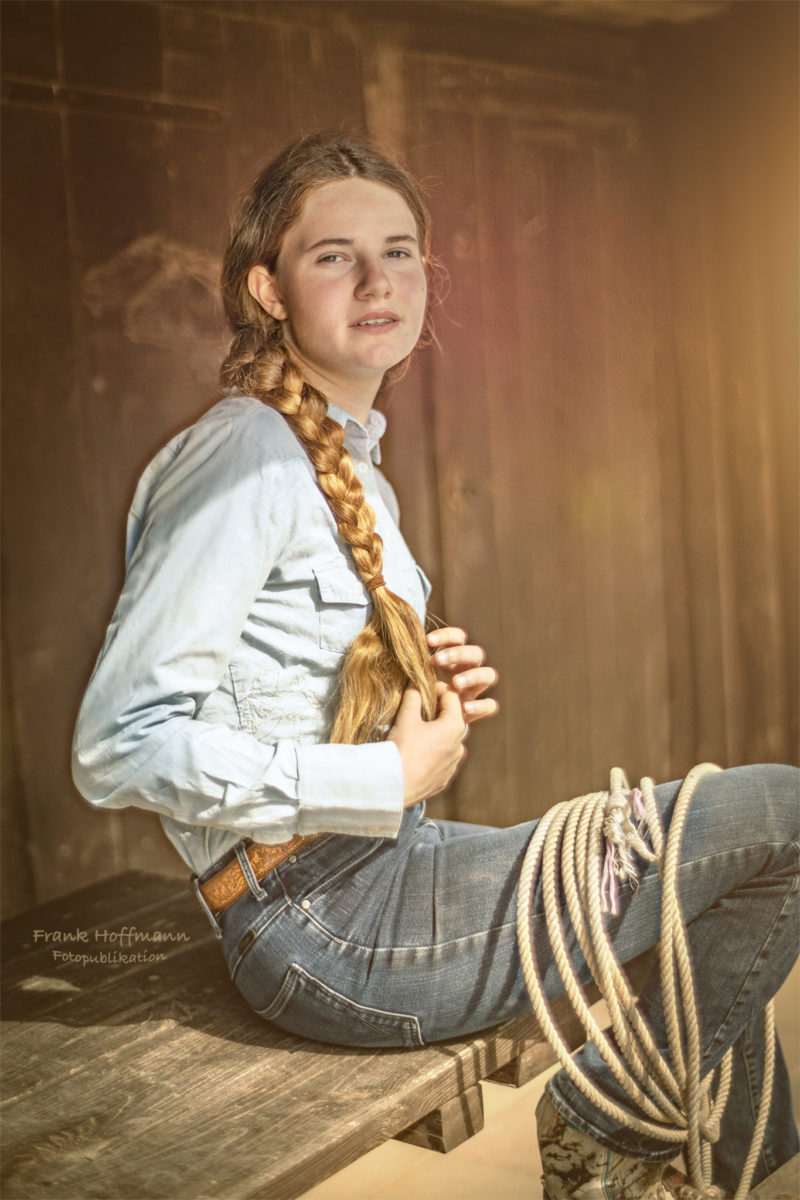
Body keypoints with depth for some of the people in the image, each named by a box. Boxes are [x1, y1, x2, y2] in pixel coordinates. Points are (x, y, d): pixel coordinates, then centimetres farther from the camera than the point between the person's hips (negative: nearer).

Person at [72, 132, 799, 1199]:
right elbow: (119, 747, -23)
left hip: (383, 869, 10)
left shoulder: (352, 466, 13)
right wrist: (389, 778, -20)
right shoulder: (246, 456, -16)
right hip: (320, 922, -10)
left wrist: (429, 699, 2)